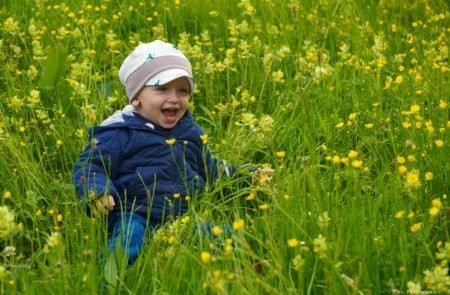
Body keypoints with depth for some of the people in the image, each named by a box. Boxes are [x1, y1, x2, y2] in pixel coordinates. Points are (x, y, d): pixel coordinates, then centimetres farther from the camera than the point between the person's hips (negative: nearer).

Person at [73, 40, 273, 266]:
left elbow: (210, 169, 34)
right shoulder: (120, 132, -1)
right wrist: (97, 193, -22)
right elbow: (88, 166, -1)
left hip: (183, 219, 6)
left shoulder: (191, 132, 19)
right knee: (128, 243, -39)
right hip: (134, 218, -6)